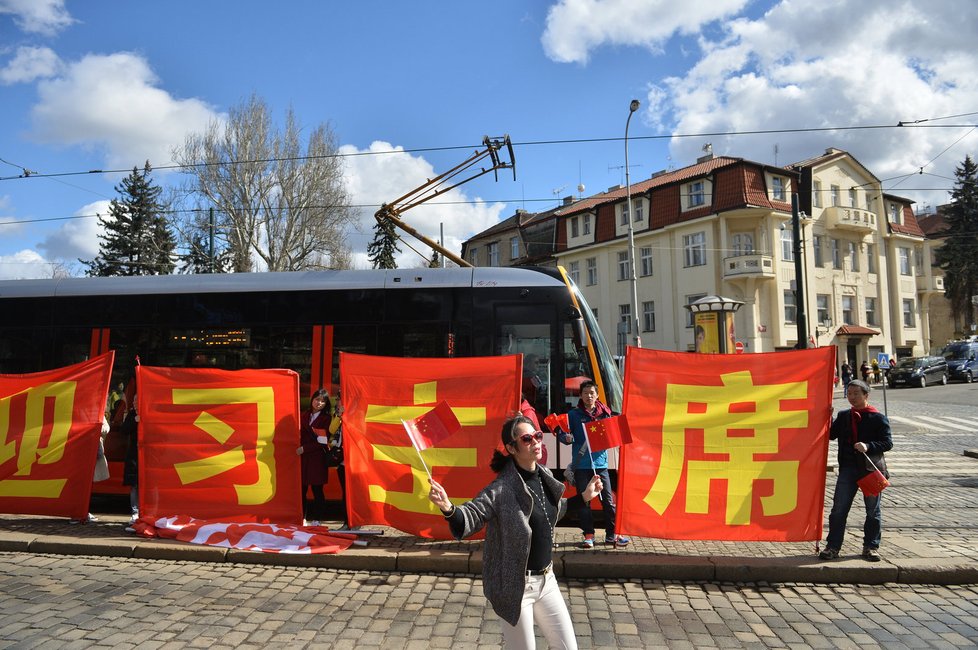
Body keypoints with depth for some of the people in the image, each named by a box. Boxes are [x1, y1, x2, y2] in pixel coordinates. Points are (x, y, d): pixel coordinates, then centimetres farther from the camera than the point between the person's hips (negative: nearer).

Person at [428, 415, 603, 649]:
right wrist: (448, 508, -43)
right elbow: (470, 518, -23)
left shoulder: (545, 476, 1)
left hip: (546, 579, 7)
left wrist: (584, 496, 20)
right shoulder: (502, 488, -21)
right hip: (516, 585, -7)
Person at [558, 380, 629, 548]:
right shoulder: (574, 414, 0)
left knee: (608, 500, 4)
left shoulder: (604, 413, 6)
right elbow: (563, 435, 0)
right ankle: (588, 535, 17)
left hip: (600, 462, 2)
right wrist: (567, 438, -22)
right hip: (581, 464, -1)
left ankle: (612, 534, 16)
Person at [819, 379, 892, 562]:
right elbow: (831, 434, 14)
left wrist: (868, 446, -24)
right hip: (848, 468, 3)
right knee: (839, 509, 0)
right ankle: (833, 546, 5)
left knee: (873, 510, 9)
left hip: (871, 468, -3)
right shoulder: (843, 416, 10)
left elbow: (888, 442, -9)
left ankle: (871, 547, 22)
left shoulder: (878, 418, -3)